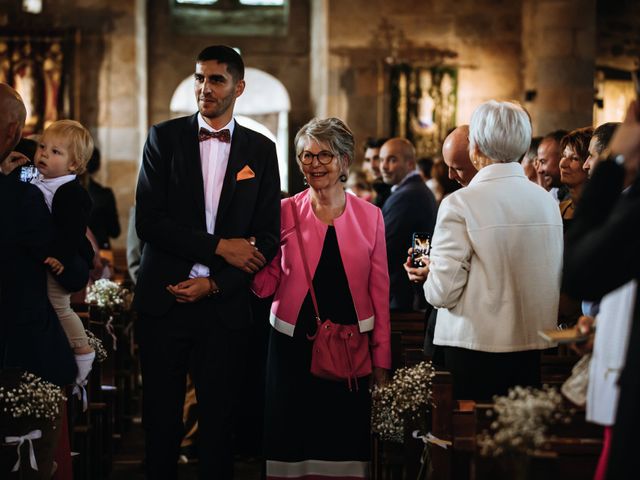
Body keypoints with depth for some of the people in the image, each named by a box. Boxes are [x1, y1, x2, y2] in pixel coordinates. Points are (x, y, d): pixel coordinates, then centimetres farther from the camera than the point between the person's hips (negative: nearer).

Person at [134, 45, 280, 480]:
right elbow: (149, 222, -6)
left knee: (220, 419, 6)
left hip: (225, 305, 1)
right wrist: (219, 246, -12)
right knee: (161, 419, 5)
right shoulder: (164, 138, 3)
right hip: (164, 299, 0)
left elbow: (267, 237, 3)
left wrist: (214, 284, -9)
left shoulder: (261, 150, 6)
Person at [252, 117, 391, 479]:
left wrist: (381, 360, 2)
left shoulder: (370, 216, 3)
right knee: (294, 443, 4)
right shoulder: (286, 212, 1)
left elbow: (379, 291, 4)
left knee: (346, 443, 6)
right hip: (294, 344, 0)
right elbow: (267, 285, 2)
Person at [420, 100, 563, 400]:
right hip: (532, 346, 5)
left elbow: (442, 292, -12)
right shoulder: (547, 200, 4)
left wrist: (431, 274, 8)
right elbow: (555, 281, 11)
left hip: (476, 346, -5)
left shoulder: (460, 204, -12)